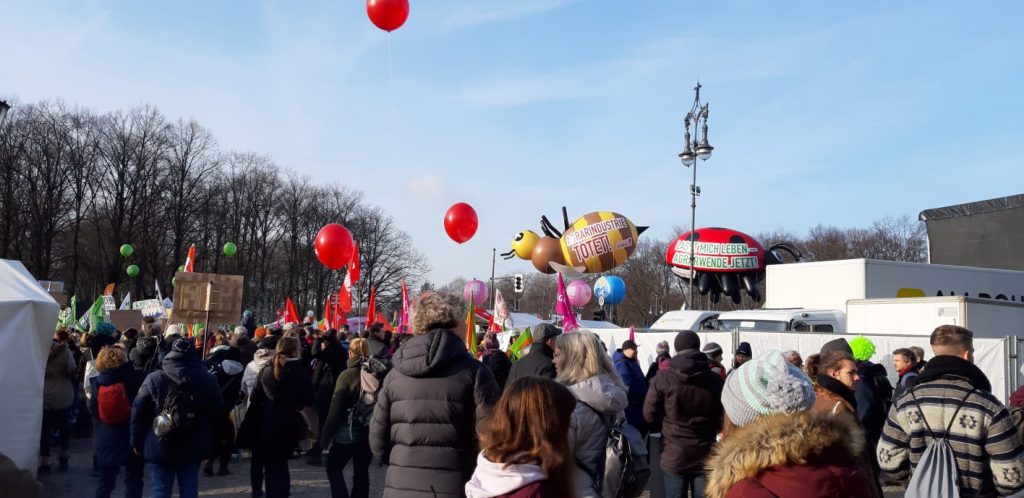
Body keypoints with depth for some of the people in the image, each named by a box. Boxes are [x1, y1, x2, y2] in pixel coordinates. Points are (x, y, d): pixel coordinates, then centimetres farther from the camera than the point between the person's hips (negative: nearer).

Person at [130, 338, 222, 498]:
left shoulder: (153, 379, -8)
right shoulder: (208, 380, -4)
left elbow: (139, 413, -4)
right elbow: (217, 412, 2)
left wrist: (137, 442, 5)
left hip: (160, 448, -1)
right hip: (192, 449, 1)